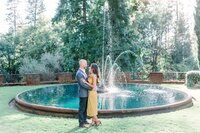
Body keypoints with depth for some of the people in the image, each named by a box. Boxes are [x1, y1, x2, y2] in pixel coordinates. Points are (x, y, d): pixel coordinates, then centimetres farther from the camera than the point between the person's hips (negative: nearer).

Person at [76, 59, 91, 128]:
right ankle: (81, 123, 7)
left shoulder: (83, 72, 14)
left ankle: (84, 121, 26)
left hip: (86, 93, 10)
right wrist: (90, 88, -17)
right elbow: (82, 84, -24)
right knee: (82, 109, -1)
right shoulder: (79, 73, -19)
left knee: (85, 108, 15)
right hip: (82, 94, -10)